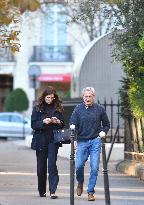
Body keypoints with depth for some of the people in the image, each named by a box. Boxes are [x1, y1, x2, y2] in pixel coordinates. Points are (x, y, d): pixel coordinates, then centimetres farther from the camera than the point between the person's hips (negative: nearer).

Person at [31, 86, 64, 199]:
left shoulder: (58, 108, 5)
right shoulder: (38, 107, 2)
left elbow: (63, 124, 10)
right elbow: (33, 124, -1)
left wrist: (58, 122, -12)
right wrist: (43, 122, -18)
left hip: (53, 140, 0)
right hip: (41, 140, 1)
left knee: (52, 164, -12)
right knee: (41, 166, 7)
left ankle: (53, 191, -15)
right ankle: (42, 191, 20)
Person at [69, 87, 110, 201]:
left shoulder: (100, 109, 4)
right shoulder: (78, 109, 2)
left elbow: (106, 124, 16)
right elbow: (73, 125, 2)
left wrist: (103, 132, -2)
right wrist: (74, 140, -8)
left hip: (95, 141, 0)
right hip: (82, 141, 0)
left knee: (94, 167, -5)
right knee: (79, 166, -5)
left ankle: (91, 191, 3)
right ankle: (80, 183, 27)